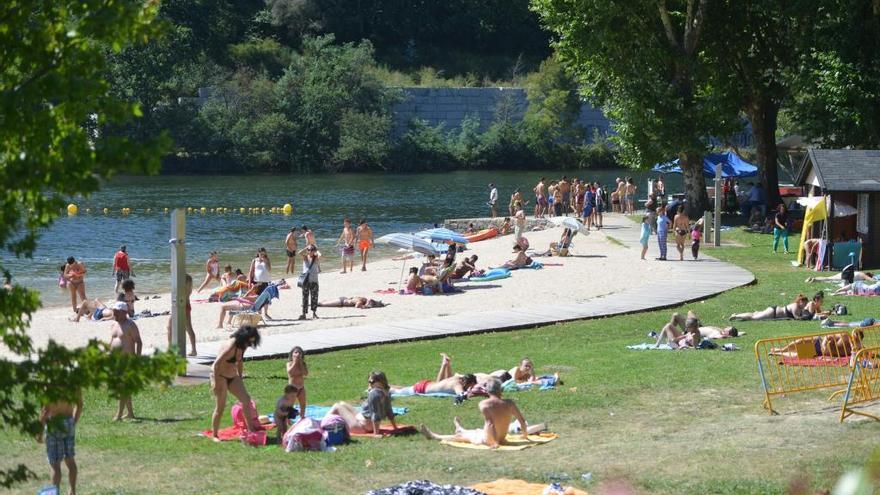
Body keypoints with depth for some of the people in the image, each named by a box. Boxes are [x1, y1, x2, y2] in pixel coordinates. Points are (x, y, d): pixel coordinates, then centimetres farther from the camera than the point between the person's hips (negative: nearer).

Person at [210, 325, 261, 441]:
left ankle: (250, 428, 0)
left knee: (246, 399, -3)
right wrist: (216, 384, -23)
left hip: (232, 377, 8)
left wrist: (240, 378, 18)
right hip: (220, 376, -8)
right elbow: (217, 364, -26)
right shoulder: (230, 347, -27)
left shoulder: (242, 346, 0)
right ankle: (214, 435, 5)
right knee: (220, 407, -5)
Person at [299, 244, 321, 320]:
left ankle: (314, 313, 12)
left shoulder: (316, 258, 2)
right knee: (305, 297, 1)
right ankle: (303, 313, 3)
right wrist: (307, 248, -10)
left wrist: (316, 250, -3)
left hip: (314, 281, 0)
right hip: (306, 280, 0)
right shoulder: (305, 257, 3)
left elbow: (319, 255, -20)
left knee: (314, 297, 3)